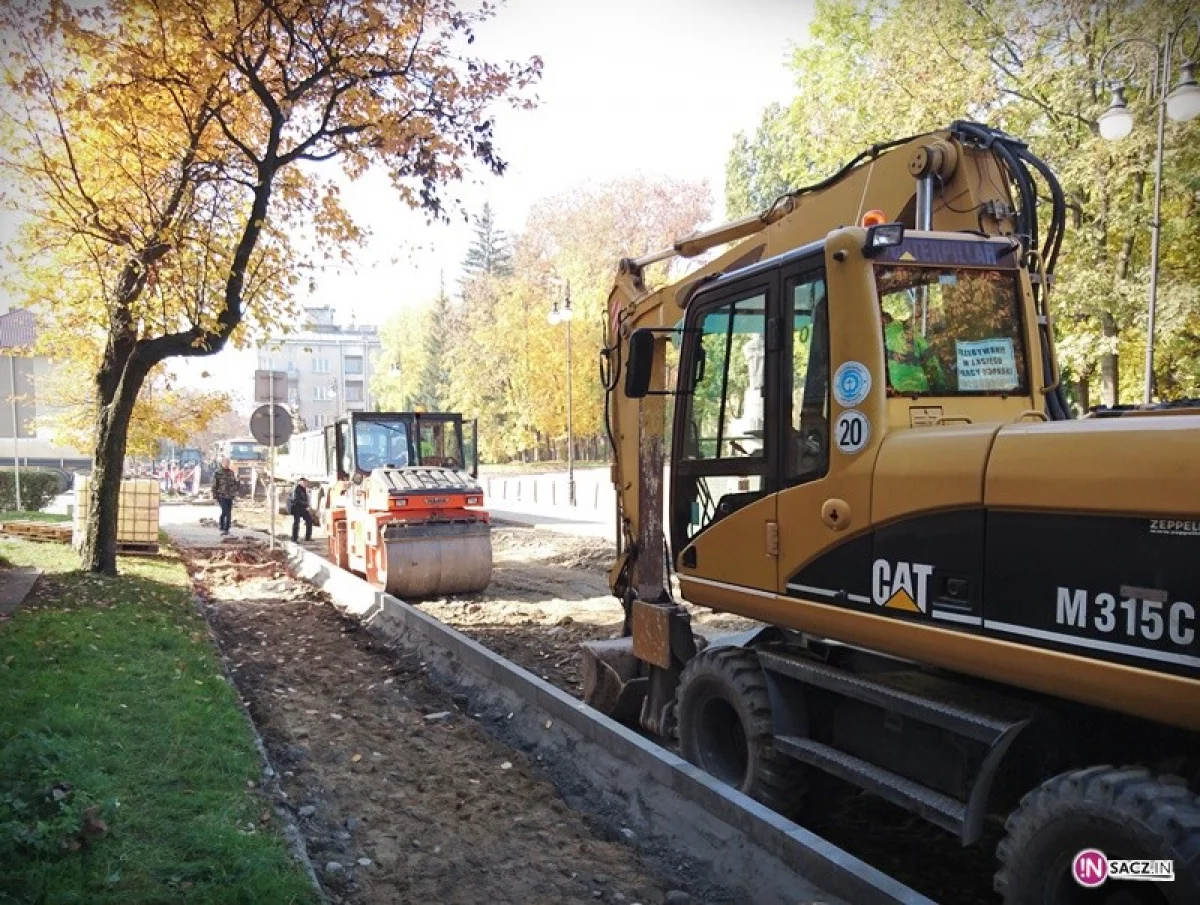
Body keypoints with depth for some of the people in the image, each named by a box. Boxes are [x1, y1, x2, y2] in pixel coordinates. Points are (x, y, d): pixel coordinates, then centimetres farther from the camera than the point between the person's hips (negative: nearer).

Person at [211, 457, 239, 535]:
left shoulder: (232, 472, 12)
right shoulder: (217, 473, -2)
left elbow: (235, 483, 20)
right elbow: (214, 486, -3)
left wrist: (235, 494, 11)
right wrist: (215, 497, -7)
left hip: (230, 496, 5)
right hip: (221, 496, -5)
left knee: (229, 513, 5)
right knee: (225, 511, -15)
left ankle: (227, 529, 12)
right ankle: (222, 527, 1)